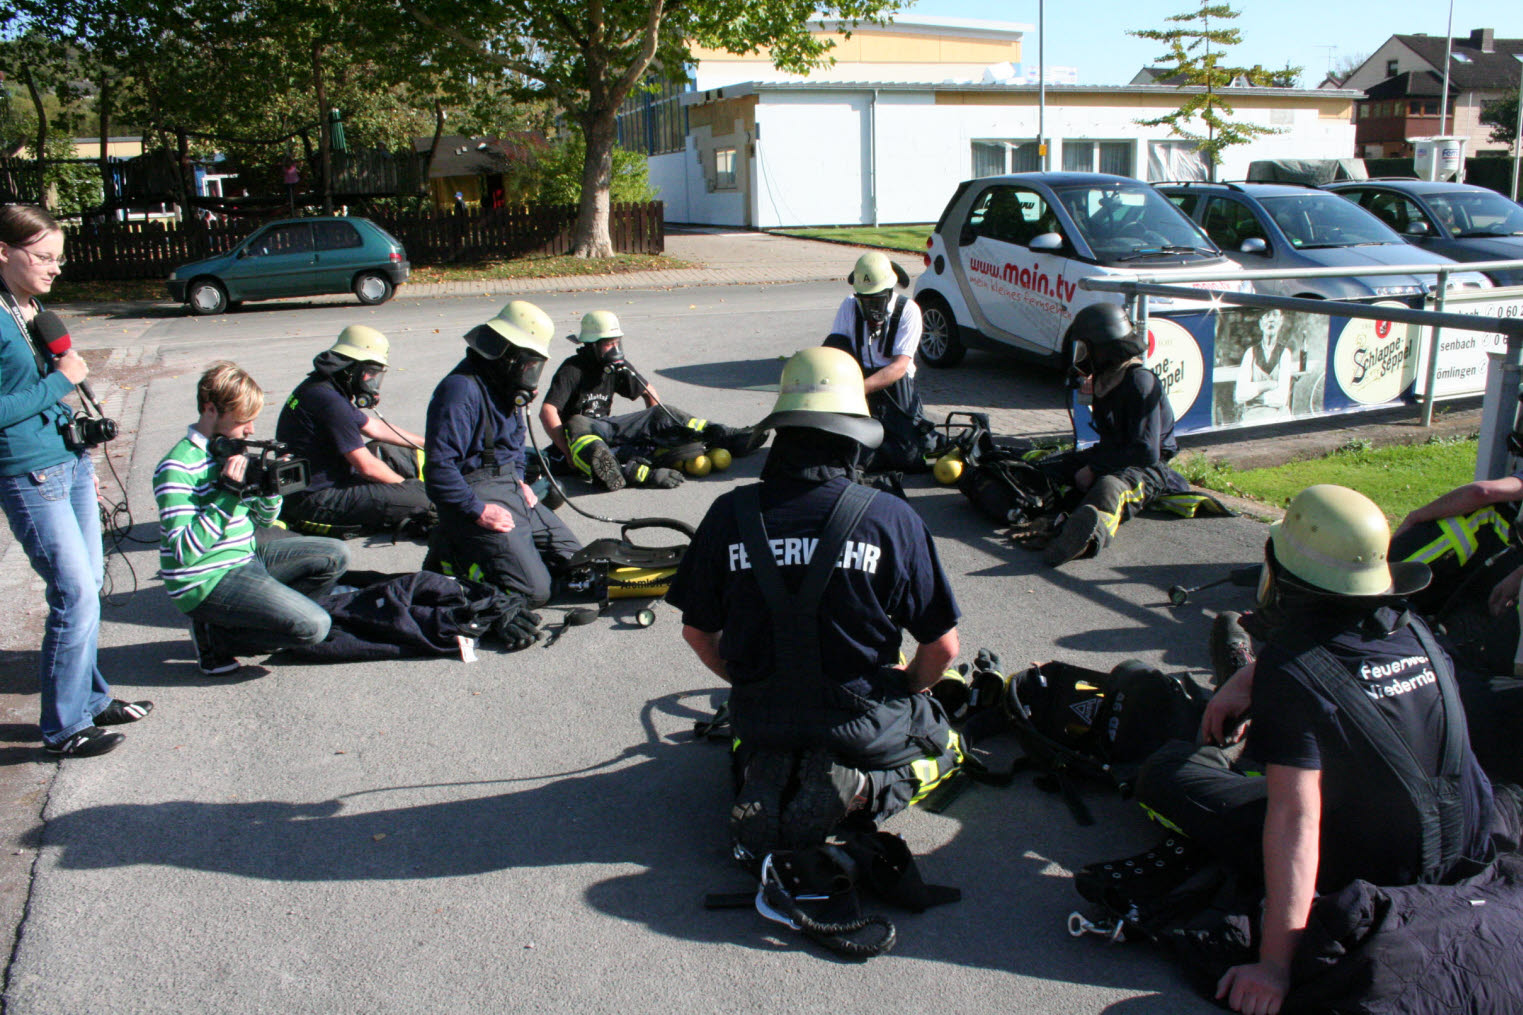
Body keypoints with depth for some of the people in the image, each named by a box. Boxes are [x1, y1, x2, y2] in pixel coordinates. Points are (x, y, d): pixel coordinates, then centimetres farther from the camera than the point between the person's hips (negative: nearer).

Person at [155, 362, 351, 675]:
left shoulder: (232, 450, 7)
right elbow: (185, 552, -26)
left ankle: (266, 617, 5)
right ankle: (214, 635, -2)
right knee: (313, 626, -20)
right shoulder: (178, 469, -19)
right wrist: (228, 494, -28)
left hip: (247, 556, 9)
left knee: (335, 556, 5)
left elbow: (263, 520, 16)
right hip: (205, 581, -9)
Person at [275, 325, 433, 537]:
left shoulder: (321, 388, 11)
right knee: (420, 498, -21)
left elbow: (375, 428, 22)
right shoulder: (329, 401, -22)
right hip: (315, 502, -11)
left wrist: (428, 444, 23)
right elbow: (367, 467, -19)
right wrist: (406, 485, -3)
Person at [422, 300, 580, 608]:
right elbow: (439, 465, -25)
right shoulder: (461, 390, -20)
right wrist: (478, 511, -23)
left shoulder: (505, 386, 12)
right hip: (475, 495, -10)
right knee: (533, 590, -18)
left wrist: (518, 480, 11)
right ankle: (451, 558, 1)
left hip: (510, 488, 10)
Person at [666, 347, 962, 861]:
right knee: (942, 742, 29)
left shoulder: (729, 514, -12)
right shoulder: (893, 519, -18)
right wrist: (908, 686, 13)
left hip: (761, 716, 3)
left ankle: (764, 777, 1)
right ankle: (859, 788, -4)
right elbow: (942, 646, -9)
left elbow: (697, 632, 0)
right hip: (863, 723, -2)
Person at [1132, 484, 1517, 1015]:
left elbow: (1296, 818, -31)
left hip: (1364, 878, -7)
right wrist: (1253, 678, 19)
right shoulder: (1411, 629, -8)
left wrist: (1274, 965, -30)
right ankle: (1244, 673, 51)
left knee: (1165, 772, -5)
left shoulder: (1291, 668, -27)